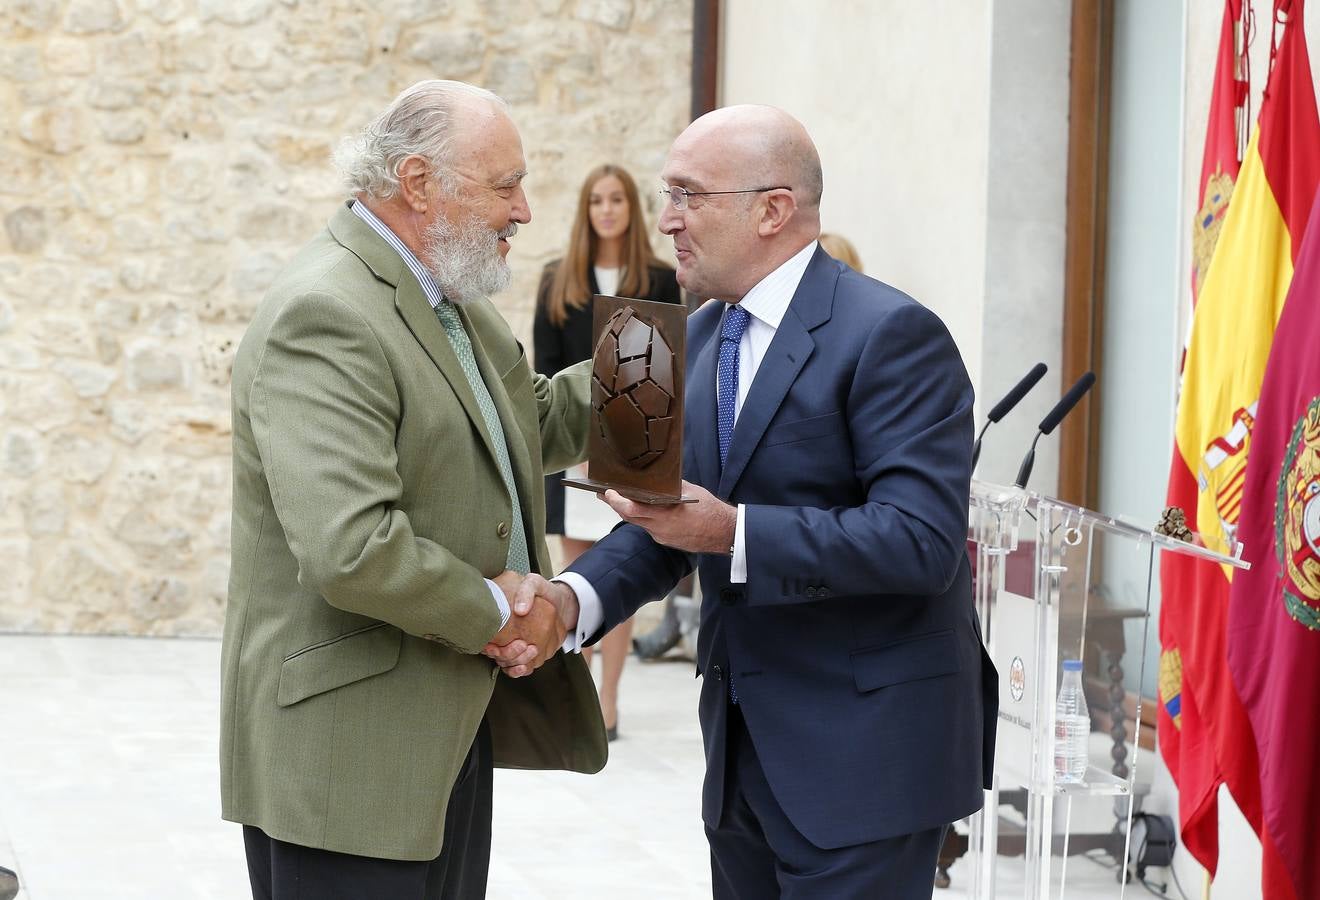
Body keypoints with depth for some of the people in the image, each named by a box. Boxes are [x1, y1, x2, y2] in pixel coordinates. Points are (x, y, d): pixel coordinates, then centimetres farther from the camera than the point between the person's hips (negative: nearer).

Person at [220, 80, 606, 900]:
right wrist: (493, 611, -16)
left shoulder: (448, 297, 11)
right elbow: (351, 550, -30)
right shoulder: (324, 318, -21)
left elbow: (530, 427, 25)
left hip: (450, 731, 10)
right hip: (351, 749, -10)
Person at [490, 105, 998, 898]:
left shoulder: (890, 334, -15)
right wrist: (575, 597, -10)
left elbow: (921, 538, -23)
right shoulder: (701, 339, 11)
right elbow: (669, 518, 10)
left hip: (861, 755, -8)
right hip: (744, 745, 8)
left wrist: (733, 533, -27)